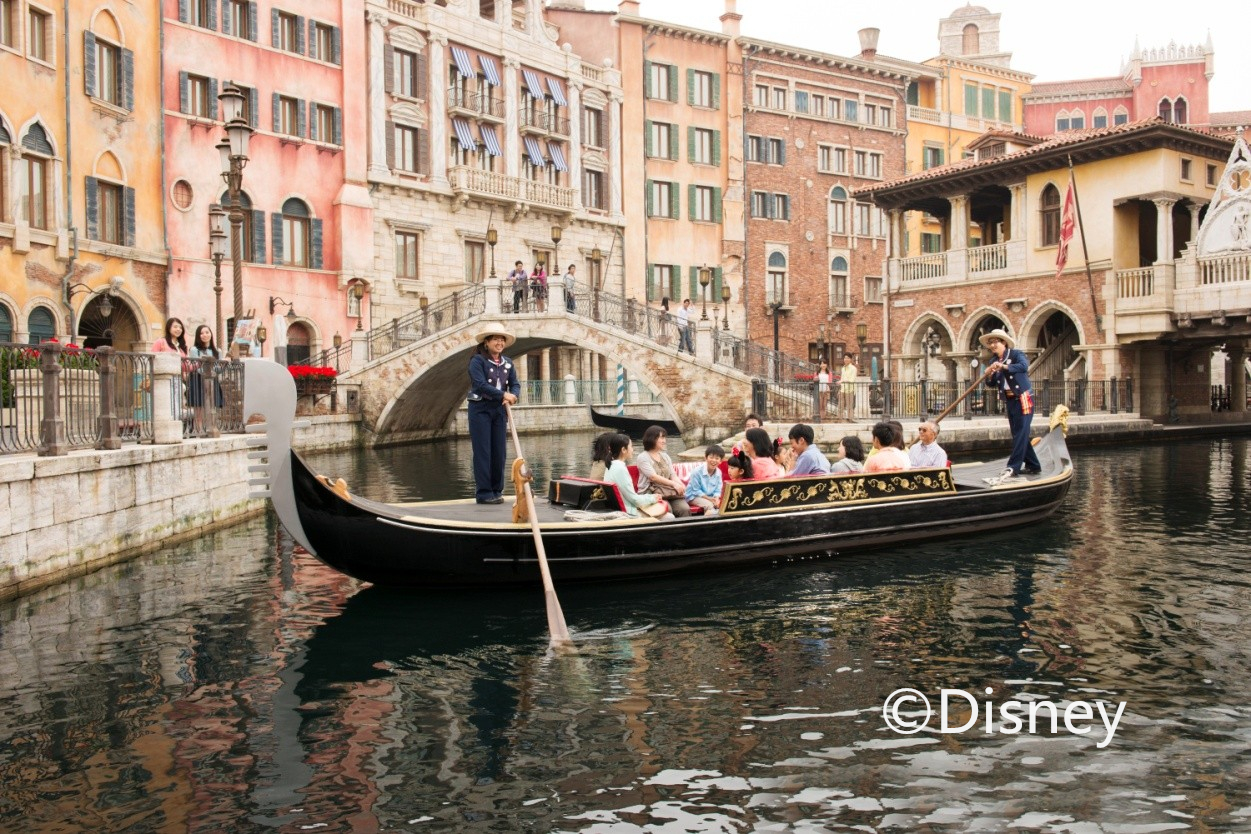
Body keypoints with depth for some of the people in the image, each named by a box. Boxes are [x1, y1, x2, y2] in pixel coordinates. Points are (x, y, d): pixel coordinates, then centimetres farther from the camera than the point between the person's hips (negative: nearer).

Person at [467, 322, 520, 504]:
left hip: (500, 410, 6)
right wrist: (503, 395, -21)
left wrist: (513, 395, -16)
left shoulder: (507, 363, 11)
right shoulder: (477, 360, -8)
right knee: (483, 452, -4)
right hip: (480, 409, -6)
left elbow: (515, 384, 6)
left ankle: (497, 491, 15)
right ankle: (484, 493, 0)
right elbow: (480, 385, -19)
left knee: (499, 452, 6)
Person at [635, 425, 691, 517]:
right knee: (667, 510, -34)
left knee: (685, 509, -23)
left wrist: (680, 485, -12)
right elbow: (653, 477, -13)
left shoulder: (665, 456, 20)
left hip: (669, 491, 5)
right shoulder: (643, 457, -1)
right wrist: (674, 484, -22)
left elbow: (673, 475, 12)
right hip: (651, 492, -5)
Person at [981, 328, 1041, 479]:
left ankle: (1013, 467, -15)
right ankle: (1033, 465, 21)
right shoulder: (994, 362, 10)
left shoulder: (1016, 354, -7)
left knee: (1021, 433, -10)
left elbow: (1024, 366, -27)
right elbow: (991, 384, 9)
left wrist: (1004, 366, -36)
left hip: (1023, 398, -8)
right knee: (1017, 434, 11)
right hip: (1009, 401, 8)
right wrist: (989, 376, -12)